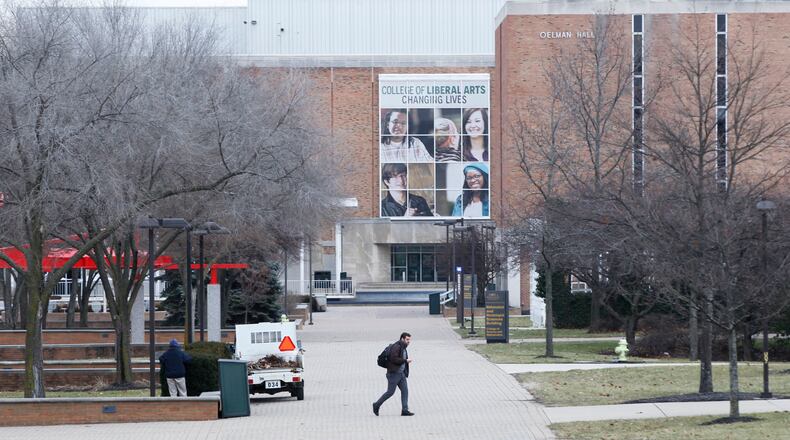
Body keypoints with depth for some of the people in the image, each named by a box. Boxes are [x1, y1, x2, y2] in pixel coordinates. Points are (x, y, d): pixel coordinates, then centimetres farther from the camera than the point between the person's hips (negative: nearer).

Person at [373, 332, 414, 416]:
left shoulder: (403, 348, 15)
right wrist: (406, 360, -19)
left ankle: (405, 410, 0)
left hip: (401, 373, 9)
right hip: (394, 373, -9)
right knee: (390, 392, -3)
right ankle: (377, 405, 13)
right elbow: (394, 359, -24)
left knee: (405, 390, 0)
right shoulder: (396, 347, -15)